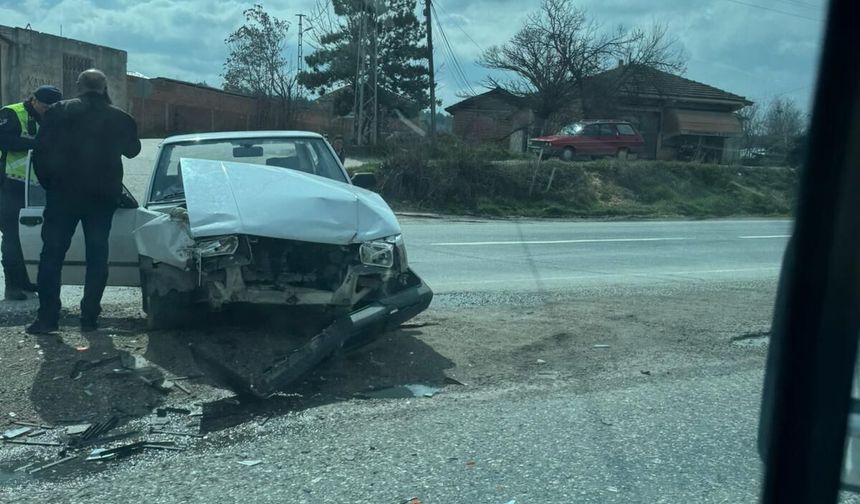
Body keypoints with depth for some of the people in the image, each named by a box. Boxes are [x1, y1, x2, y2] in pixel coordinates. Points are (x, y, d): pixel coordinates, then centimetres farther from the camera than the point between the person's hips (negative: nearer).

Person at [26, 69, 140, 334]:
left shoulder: (59, 111, -3)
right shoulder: (120, 118, 1)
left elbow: (41, 151, -5)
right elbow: (132, 150, 19)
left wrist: (48, 183, 7)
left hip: (63, 193, -1)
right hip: (103, 196, 2)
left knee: (52, 255, 6)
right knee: (97, 257, 8)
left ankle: (47, 316, 3)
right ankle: (89, 317, 6)